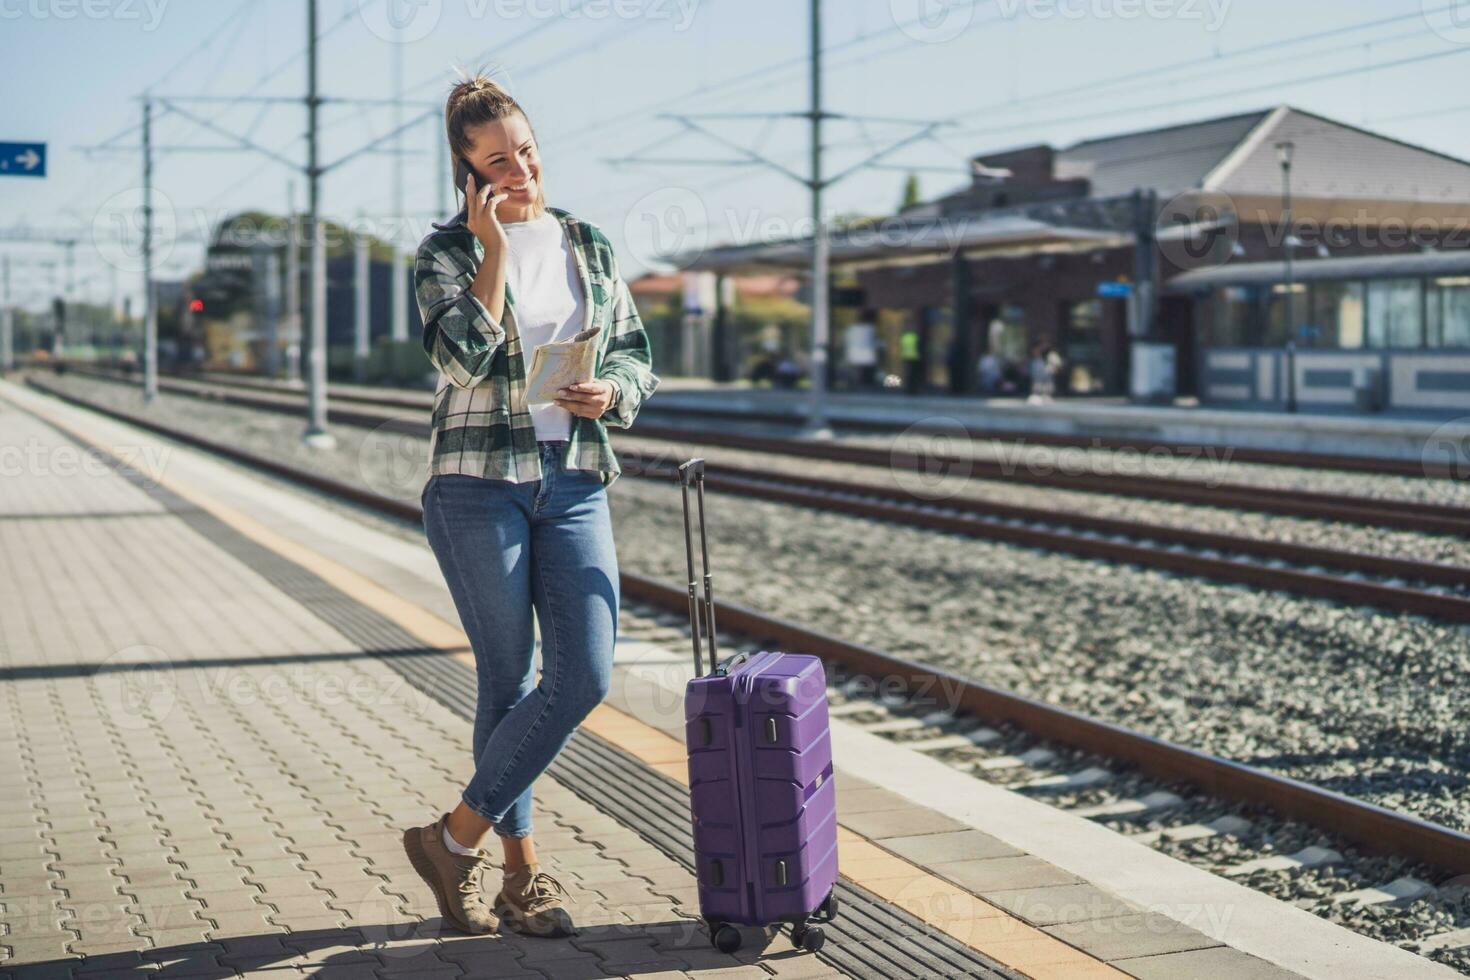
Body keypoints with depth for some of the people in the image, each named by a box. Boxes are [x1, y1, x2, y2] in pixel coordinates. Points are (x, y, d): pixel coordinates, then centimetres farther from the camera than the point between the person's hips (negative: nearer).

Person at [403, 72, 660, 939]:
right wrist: (494, 248, -15)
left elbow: (638, 356, 15)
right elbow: (465, 356, -16)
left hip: (575, 483, 4)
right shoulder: (447, 250, 0)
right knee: (509, 680, 1)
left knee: (586, 676, -6)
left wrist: (611, 393, -6)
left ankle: (458, 837, 8)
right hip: (479, 482, -4)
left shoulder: (589, 244, 11)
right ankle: (521, 871, 16)